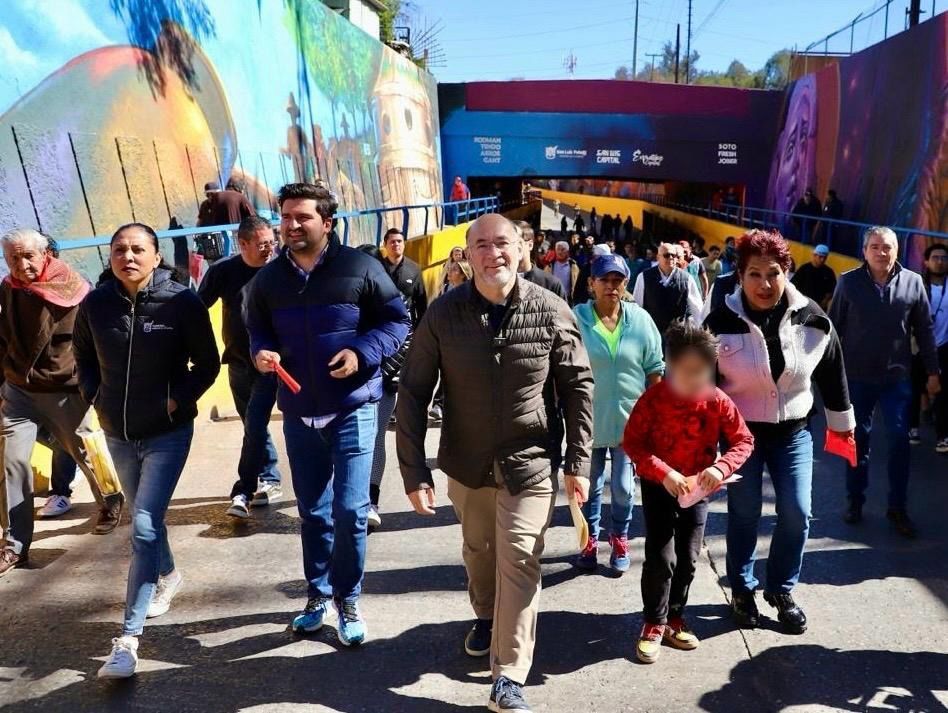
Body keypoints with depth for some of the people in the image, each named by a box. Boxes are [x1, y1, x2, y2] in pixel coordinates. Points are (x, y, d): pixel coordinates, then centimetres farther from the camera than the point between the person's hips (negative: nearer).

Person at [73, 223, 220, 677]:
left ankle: (128, 638, -5)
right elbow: (83, 358, 12)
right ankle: (168, 576, 49)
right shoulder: (96, 303, -6)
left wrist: (179, 400, -13)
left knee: (145, 527, -10)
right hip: (117, 432, 5)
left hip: (168, 433, -4)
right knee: (145, 519, 21)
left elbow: (207, 363, -5)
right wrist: (94, 397, -1)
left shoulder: (182, 302, -15)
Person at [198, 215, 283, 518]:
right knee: (254, 426, 14)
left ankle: (243, 492, -1)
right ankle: (270, 481, 30)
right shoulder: (223, 271, -5)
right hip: (238, 362, 4)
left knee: (255, 425, -10)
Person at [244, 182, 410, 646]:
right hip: (298, 413, 4)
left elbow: (398, 319, -4)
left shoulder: (359, 268, -9)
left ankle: (347, 601, 17)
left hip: (352, 410, -4)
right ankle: (319, 595, 33)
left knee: (350, 511, -3)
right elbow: (256, 328, 16)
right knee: (313, 512, 15)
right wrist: (260, 351, -7)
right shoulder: (268, 278, 5)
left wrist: (363, 352, -19)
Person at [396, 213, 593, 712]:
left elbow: (578, 387, -4)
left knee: (519, 562, -2)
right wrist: (414, 472, -12)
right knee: (478, 552, 21)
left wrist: (578, 463, -4)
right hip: (466, 463, 2)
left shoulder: (552, 312, -13)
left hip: (528, 463, -2)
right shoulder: (443, 314, -12)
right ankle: (486, 616, 51)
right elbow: (413, 394, -9)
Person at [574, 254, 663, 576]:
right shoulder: (576, 318, -9)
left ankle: (620, 539, 33)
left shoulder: (640, 319, -3)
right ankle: (590, 540, 34)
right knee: (590, 485, 14)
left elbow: (654, 369, 4)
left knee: (623, 487, 9)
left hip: (629, 420, 1)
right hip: (588, 420, -1)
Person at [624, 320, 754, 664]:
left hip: (697, 489, 3)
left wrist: (721, 468, -24)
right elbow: (632, 441, -17)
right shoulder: (654, 398, -19)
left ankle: (674, 618, 28)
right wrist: (663, 472, -28)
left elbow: (743, 440, -6)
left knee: (688, 558, 10)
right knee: (661, 557, -7)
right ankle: (654, 624, 11)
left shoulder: (718, 402, -13)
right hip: (659, 487, -3)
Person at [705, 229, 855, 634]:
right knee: (744, 515, 8)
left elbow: (832, 374, 4)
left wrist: (842, 423, 12)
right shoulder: (722, 322, -15)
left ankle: (782, 590, 26)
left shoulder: (813, 319, -9)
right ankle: (742, 590, 29)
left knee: (796, 514, 4)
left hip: (793, 431, 2)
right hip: (739, 430, -2)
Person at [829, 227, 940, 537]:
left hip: (897, 377, 1)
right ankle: (855, 501, 23)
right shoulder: (848, 281, -4)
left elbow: (924, 329, 4)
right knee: (858, 439, 10)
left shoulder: (913, 282, -1)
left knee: (899, 441, 2)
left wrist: (932, 372, 4)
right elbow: (834, 326, -1)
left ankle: (898, 507, 14)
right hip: (856, 376, -1)